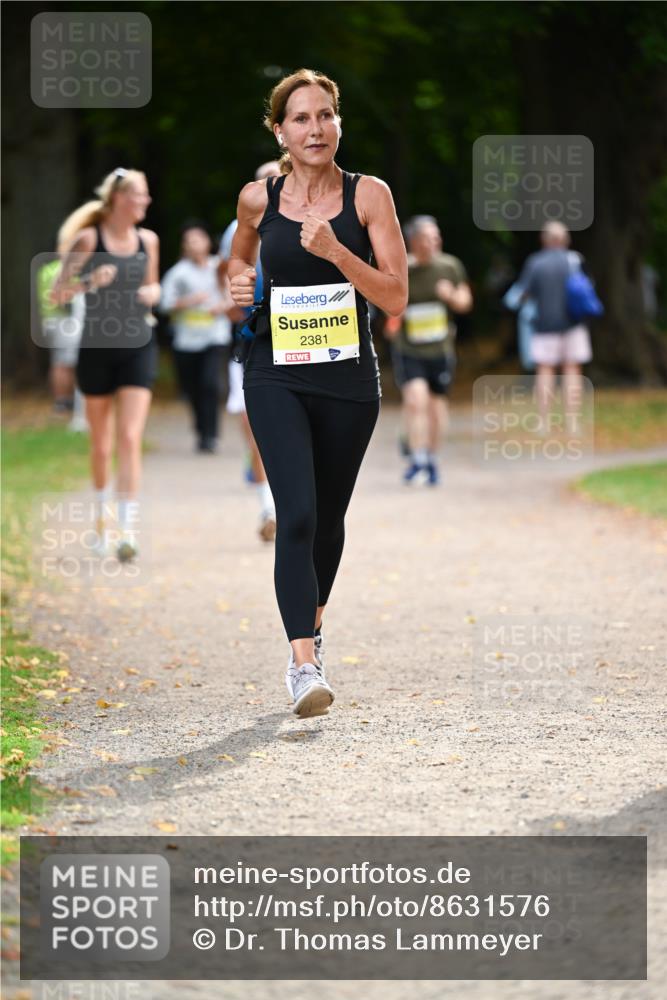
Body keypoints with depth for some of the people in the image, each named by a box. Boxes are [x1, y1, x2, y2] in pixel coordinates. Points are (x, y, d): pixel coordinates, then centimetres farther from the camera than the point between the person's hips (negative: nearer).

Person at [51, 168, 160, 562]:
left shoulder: (148, 240, 4)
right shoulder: (89, 239, -7)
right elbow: (59, 293, -5)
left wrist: (152, 293, -3)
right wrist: (89, 281, -22)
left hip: (138, 348, 2)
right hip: (97, 348, -1)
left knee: (131, 439, -12)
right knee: (102, 444, 9)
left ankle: (128, 529, -15)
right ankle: (104, 518, 31)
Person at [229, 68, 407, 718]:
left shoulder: (368, 196, -3)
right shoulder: (258, 199, 1)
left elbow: (396, 298, -8)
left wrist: (336, 251, -21)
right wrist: (239, 283, 2)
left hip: (348, 378, 1)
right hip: (277, 377, -1)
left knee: (328, 517, 15)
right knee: (297, 513, -17)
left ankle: (313, 630, 40)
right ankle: (304, 666, -23)